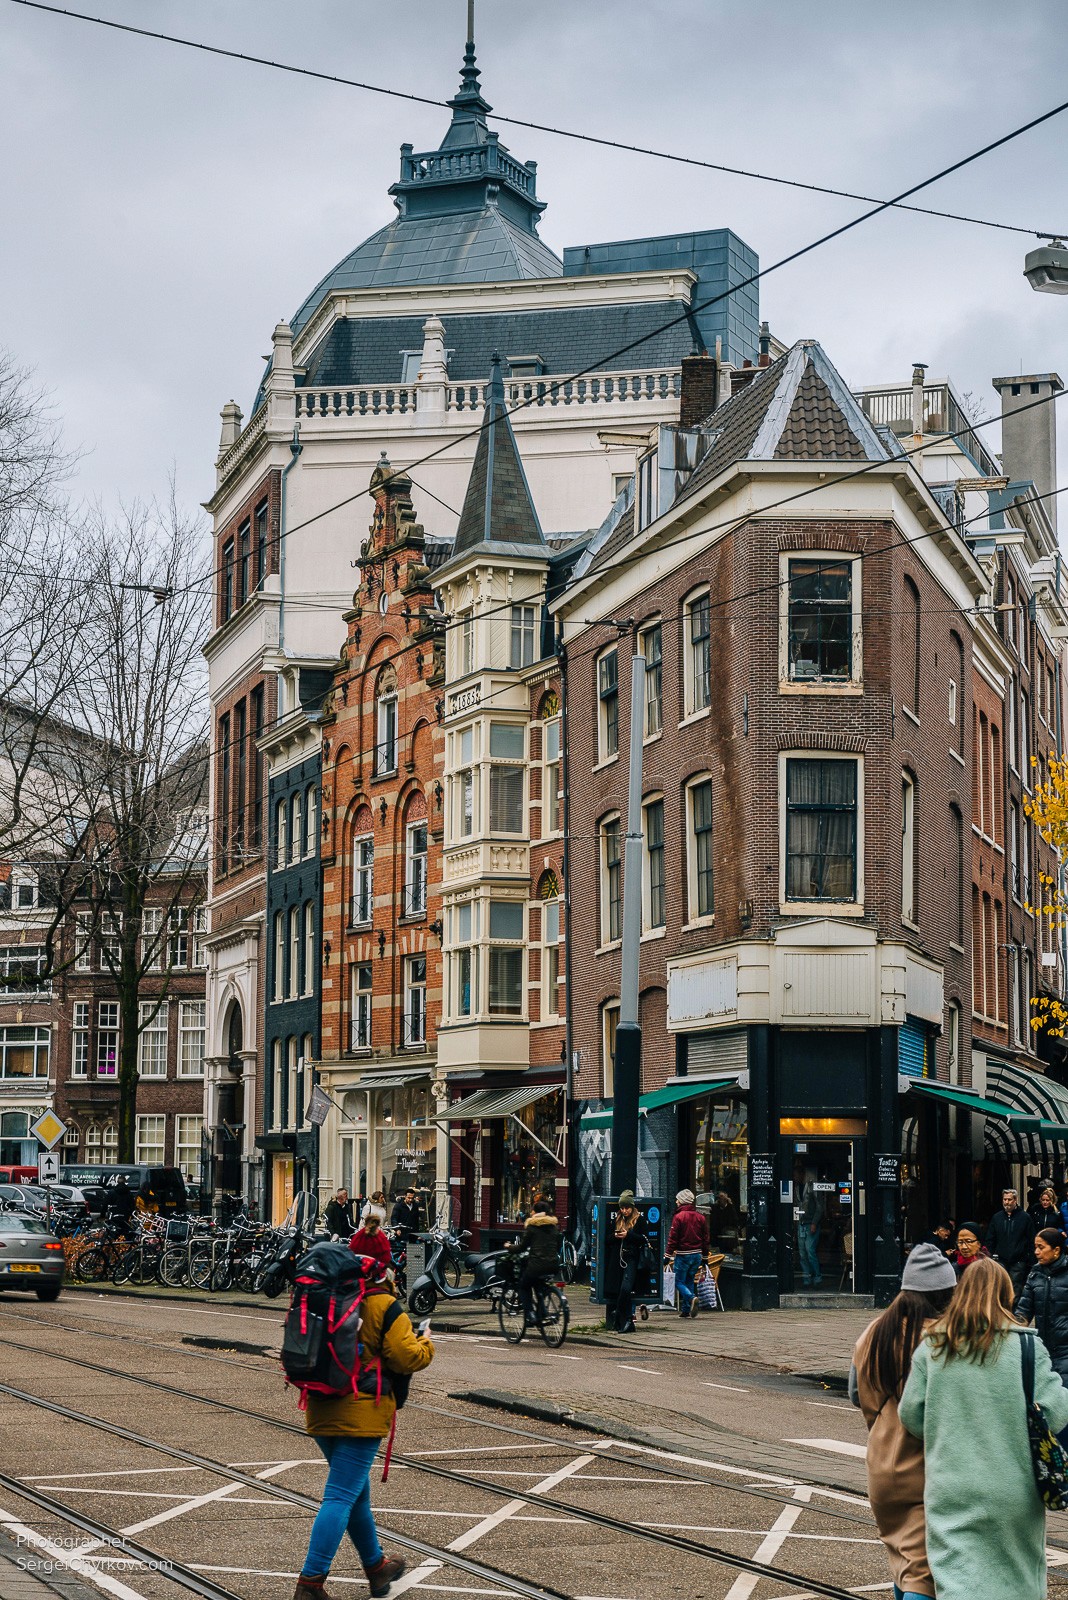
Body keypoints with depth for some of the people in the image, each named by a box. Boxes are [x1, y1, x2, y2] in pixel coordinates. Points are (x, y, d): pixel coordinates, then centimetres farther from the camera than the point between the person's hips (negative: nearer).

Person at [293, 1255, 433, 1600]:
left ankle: (376, 1566, 35)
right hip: (361, 1413, -7)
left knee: (357, 1492, 21)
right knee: (341, 1496, -7)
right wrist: (425, 1345, 7)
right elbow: (407, 1357, -13)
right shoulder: (383, 1307, -11)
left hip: (320, 1411, 7)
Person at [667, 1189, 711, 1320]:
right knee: (689, 1281, 15)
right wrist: (704, 1257, 19)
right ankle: (686, 1309, 11)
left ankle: (692, 1298, -24)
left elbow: (672, 1238, -10)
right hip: (697, 1255, 6)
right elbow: (706, 1238, 12)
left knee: (679, 1282, 1)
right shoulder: (700, 1217, 8)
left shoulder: (678, 1217, -10)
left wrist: (669, 1256, -5)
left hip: (683, 1255, -6)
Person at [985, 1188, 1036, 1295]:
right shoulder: (996, 1217, 10)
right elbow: (990, 1240, 14)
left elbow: (1032, 1241, 1)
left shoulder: (1024, 1217, 1)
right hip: (1001, 1261, 3)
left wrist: (1031, 1261, -4)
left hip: (1018, 1262, -3)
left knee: (1016, 1289, -3)